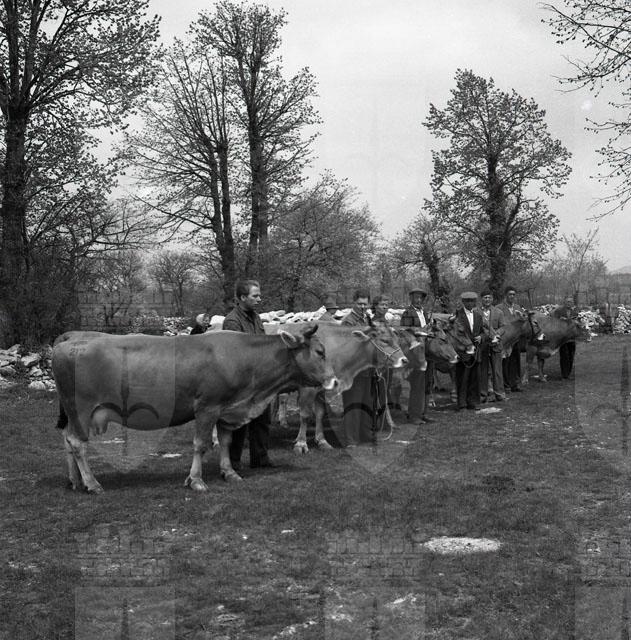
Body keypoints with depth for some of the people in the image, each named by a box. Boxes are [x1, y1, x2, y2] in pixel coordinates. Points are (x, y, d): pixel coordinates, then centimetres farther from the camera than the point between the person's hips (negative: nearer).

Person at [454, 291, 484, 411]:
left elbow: (482, 330, 21)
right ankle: (461, 402, 0)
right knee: (462, 377, -5)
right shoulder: (458, 314, -5)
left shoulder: (478, 314, 14)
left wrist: (480, 337, 0)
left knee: (474, 377, 7)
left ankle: (472, 402, 14)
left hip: (475, 349, 5)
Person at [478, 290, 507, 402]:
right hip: (481, 344, -1)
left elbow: (503, 327, 7)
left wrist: (496, 336, -9)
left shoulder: (498, 312, 11)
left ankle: (499, 393, 5)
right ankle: (484, 394, 9)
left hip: (495, 344, 1)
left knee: (497, 370, 0)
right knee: (483, 371, 3)